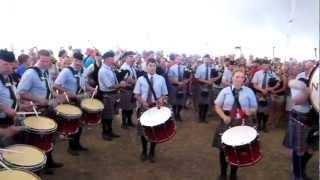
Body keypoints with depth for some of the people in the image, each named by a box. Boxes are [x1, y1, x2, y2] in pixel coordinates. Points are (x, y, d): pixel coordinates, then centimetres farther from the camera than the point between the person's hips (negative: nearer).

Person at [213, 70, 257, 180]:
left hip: (243, 123, 0)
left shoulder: (249, 91, 2)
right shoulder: (225, 90, 1)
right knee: (223, 148, 6)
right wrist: (224, 117, -16)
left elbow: (255, 108, 6)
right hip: (227, 122, 0)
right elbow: (217, 106, 1)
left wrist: (250, 111, -18)